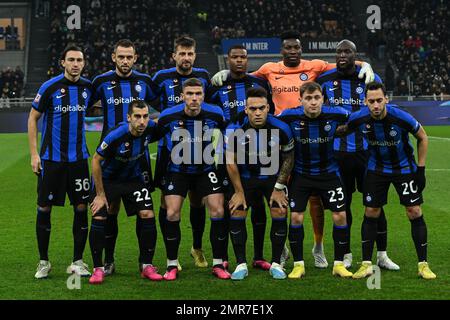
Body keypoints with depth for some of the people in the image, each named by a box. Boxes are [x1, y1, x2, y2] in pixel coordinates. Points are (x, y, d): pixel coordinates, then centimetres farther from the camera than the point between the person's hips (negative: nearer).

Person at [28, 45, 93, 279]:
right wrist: (34, 153, -6)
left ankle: (77, 262, 12)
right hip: (51, 158, -3)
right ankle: (43, 262, 14)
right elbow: (33, 118, -2)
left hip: (78, 158, 3)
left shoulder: (88, 87, 3)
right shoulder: (50, 87, -8)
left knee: (81, 208, 2)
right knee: (44, 208, 1)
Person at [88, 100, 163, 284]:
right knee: (99, 218, -14)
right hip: (107, 179, -4)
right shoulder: (116, 136, -32)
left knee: (148, 215, -9)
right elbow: (96, 161, -20)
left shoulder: (150, 129, -20)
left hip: (134, 178, 4)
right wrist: (100, 194, -16)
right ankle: (98, 269, 0)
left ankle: (146, 266, 4)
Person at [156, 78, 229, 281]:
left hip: (206, 168, 1)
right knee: (172, 214, -10)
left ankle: (218, 264, 2)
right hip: (178, 170, 0)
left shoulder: (215, 114, -15)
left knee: (218, 211, -11)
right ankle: (172, 265, 5)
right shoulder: (168, 117, -18)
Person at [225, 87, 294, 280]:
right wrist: (239, 191, -7)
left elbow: (288, 159, -7)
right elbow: (231, 161, -10)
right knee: (236, 215, -9)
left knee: (280, 216, -10)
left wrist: (279, 188, -6)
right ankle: (241, 264, 2)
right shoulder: (235, 130, -23)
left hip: (273, 177, 0)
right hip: (246, 177, 0)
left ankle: (276, 264, 5)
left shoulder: (281, 129, -23)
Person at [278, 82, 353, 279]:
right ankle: (298, 265, 8)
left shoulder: (335, 114, -16)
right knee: (296, 217, -6)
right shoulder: (290, 116, -18)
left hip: (329, 172, 1)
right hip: (301, 173, 0)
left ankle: (339, 264, 10)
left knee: (340, 216, -4)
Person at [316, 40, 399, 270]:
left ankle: (382, 255, 11)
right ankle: (346, 255, 19)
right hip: (338, 151, 1)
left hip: (366, 149, -1)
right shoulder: (325, 80, 2)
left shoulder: (369, 78, 0)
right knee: (342, 203, 8)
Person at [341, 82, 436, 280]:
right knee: (371, 213, -1)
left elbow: (422, 138, -10)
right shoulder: (359, 119, -20)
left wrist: (421, 169, -9)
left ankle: (423, 265, 3)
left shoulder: (401, 117, -27)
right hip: (377, 169, 2)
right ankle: (366, 264, 9)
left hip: (404, 167, -2)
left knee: (415, 212, -6)